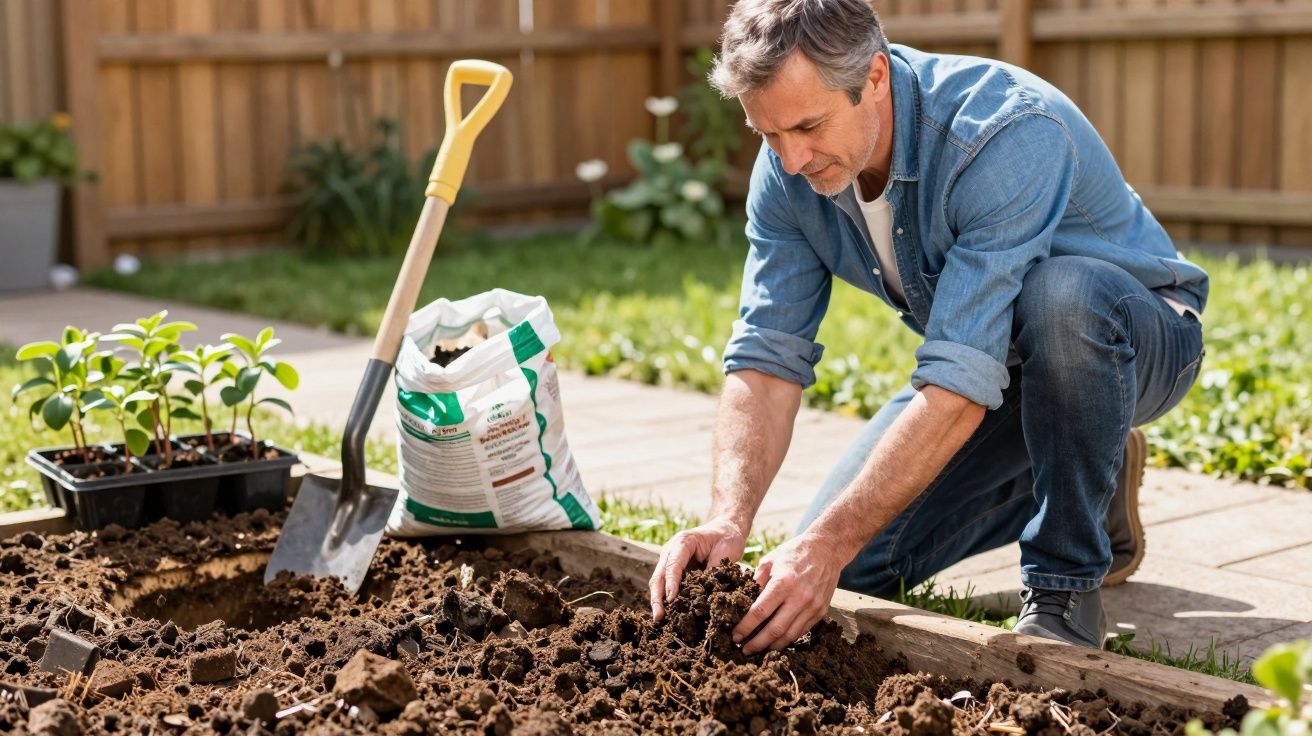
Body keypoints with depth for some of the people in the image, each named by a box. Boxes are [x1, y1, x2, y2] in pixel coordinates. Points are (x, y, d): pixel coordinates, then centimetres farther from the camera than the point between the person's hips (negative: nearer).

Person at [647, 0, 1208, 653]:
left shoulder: (1009, 134, -36)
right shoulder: (788, 169, -16)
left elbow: (960, 384, -41)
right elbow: (766, 360, -18)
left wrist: (828, 543, -43)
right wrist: (726, 522, -34)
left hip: (1136, 336, -6)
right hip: (995, 365, 6)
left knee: (1059, 294, -41)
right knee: (852, 566, -6)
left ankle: (1065, 591, -21)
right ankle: (1081, 481, 16)